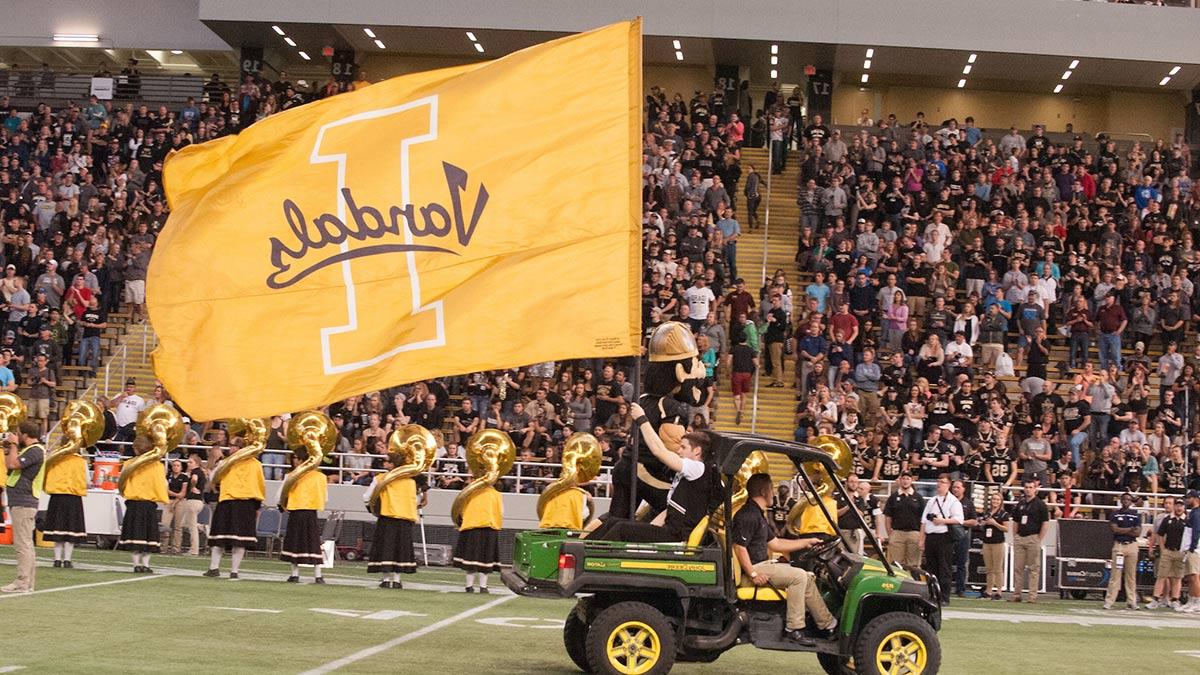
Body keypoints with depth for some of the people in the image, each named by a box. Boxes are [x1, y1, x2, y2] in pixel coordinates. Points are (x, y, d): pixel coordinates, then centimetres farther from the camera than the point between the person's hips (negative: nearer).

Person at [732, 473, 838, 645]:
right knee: (798, 576, -20)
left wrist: (807, 542, 24)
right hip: (754, 567, -11)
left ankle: (828, 624, 12)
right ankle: (793, 629, -19)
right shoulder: (747, 515, -16)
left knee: (807, 578, 10)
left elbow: (775, 544, 23)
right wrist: (753, 575, -24)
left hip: (763, 564, 11)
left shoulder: (758, 515, 19)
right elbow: (739, 548, -23)